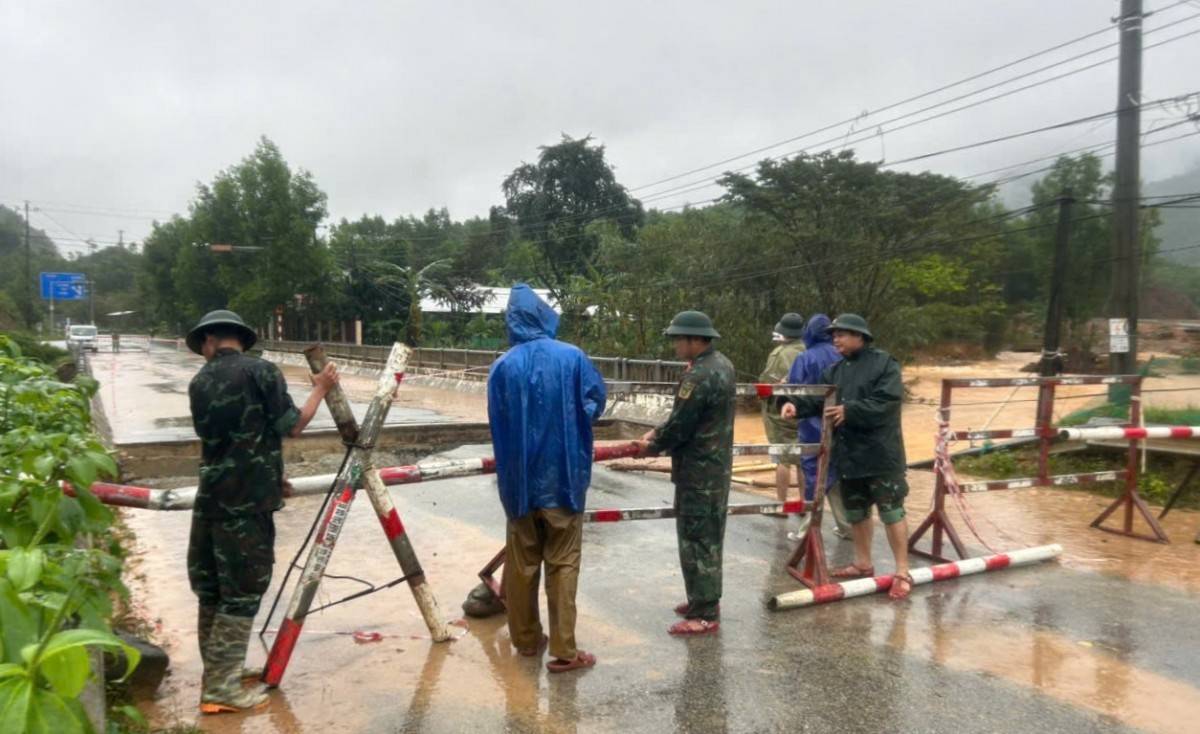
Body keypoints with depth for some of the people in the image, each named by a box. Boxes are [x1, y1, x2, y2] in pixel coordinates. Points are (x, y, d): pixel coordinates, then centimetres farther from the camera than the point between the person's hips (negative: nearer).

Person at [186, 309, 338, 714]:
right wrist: (321, 389, 6)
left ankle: (216, 674, 27)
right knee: (243, 591, 0)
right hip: (248, 500, -6)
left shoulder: (199, 382, 10)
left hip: (211, 497, 7)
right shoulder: (261, 372, -8)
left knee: (211, 588, 15)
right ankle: (222, 687, 3)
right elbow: (292, 425, -6)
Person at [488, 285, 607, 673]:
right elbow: (597, 401, -1)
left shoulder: (502, 366, -3)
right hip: (563, 476, -2)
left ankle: (526, 639, 26)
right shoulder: (571, 357, -8)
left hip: (519, 477, 2)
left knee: (521, 563, 14)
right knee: (562, 564, 5)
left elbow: (497, 426, 3)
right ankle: (563, 651, 6)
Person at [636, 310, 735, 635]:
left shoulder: (699, 376, -24)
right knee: (709, 536, 18)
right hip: (717, 466, 10)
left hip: (698, 472, -10)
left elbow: (680, 426, -20)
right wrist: (657, 433, 8)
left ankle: (704, 614, 6)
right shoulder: (721, 364, 9)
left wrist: (651, 447, -3)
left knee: (696, 539, -2)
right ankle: (706, 600, 30)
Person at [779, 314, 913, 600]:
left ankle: (902, 572, 5)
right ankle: (863, 563, 32)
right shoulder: (835, 370, 13)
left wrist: (849, 411, -24)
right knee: (856, 511, 17)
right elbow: (817, 398, 3)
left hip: (880, 453, -8)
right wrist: (796, 404, -17)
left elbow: (886, 403, -21)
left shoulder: (884, 364, -10)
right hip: (848, 453, 8)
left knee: (891, 511, -3)